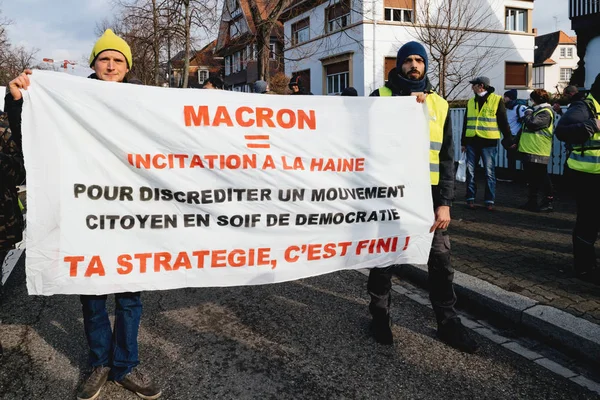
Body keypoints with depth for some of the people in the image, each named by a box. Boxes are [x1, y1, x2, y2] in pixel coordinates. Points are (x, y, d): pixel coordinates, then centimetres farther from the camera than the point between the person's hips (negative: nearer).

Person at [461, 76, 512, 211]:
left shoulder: (496, 100, -3)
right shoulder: (471, 102, 12)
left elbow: (503, 123, -1)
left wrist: (508, 141, -3)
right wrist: (463, 142, 15)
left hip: (488, 142, -4)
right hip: (472, 141, 5)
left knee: (489, 172, 1)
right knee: (470, 171, 6)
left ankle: (490, 201, 8)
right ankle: (470, 198, 14)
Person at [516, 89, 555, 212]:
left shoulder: (545, 112, -11)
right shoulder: (536, 110, 19)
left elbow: (532, 124, -25)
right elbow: (525, 128, 26)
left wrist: (528, 114, -7)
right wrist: (518, 141, 20)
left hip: (538, 152, -10)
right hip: (527, 150, 10)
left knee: (542, 178, -4)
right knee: (531, 178, 13)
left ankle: (548, 203, 3)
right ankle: (531, 202, 19)